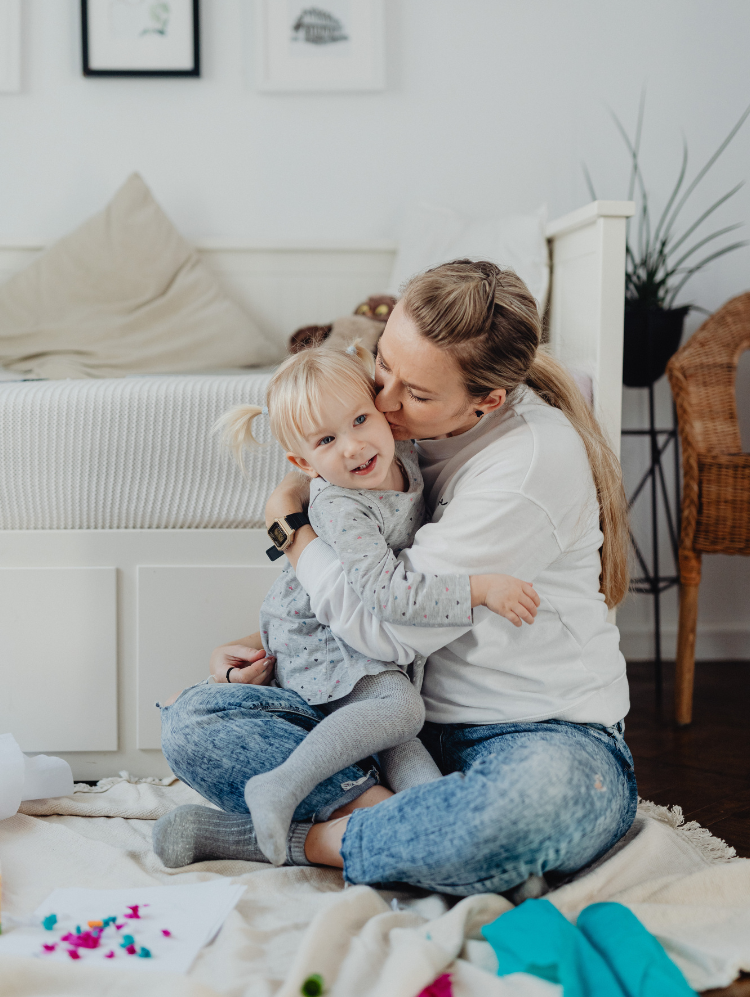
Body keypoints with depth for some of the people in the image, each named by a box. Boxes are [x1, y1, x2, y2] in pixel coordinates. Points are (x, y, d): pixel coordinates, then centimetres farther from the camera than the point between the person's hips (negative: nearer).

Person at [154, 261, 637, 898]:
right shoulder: (406, 434, 4)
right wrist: (273, 648, 1)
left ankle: (309, 839, -19)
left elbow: (392, 625, -19)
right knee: (193, 722, -11)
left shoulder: (536, 457, -19)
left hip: (550, 734, -5)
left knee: (540, 795, -43)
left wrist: (288, 522, -5)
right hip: (410, 725, 6)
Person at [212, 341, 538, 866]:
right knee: (399, 706, -25)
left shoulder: (402, 454, -7)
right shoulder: (338, 508, -29)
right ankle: (282, 788, -28)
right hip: (320, 643, -8)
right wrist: (481, 588, -38)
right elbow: (388, 594, -37)